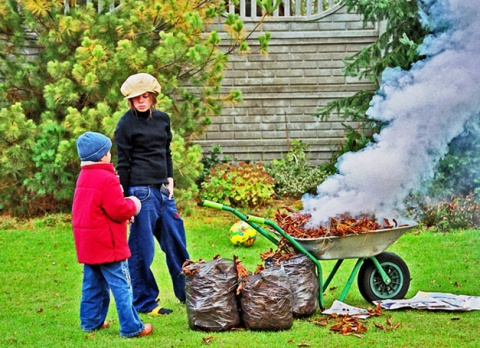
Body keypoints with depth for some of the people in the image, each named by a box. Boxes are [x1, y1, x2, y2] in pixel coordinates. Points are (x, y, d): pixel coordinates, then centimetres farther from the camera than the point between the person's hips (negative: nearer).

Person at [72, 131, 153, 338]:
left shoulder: (83, 177, 12)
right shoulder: (108, 179, -18)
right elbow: (118, 210, -21)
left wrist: (125, 206, 12)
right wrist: (132, 205, -1)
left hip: (86, 242, 9)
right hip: (107, 243, -9)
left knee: (92, 284, 17)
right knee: (121, 286, -4)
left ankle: (90, 321, 23)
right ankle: (131, 327, -3)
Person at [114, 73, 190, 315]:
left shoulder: (163, 119, 12)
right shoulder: (126, 124, -6)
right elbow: (123, 165, -7)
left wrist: (170, 179, 11)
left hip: (162, 189, 7)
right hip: (141, 190, -7)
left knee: (176, 241, 12)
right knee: (142, 247, -1)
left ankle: (187, 293, 25)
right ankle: (144, 302, 9)